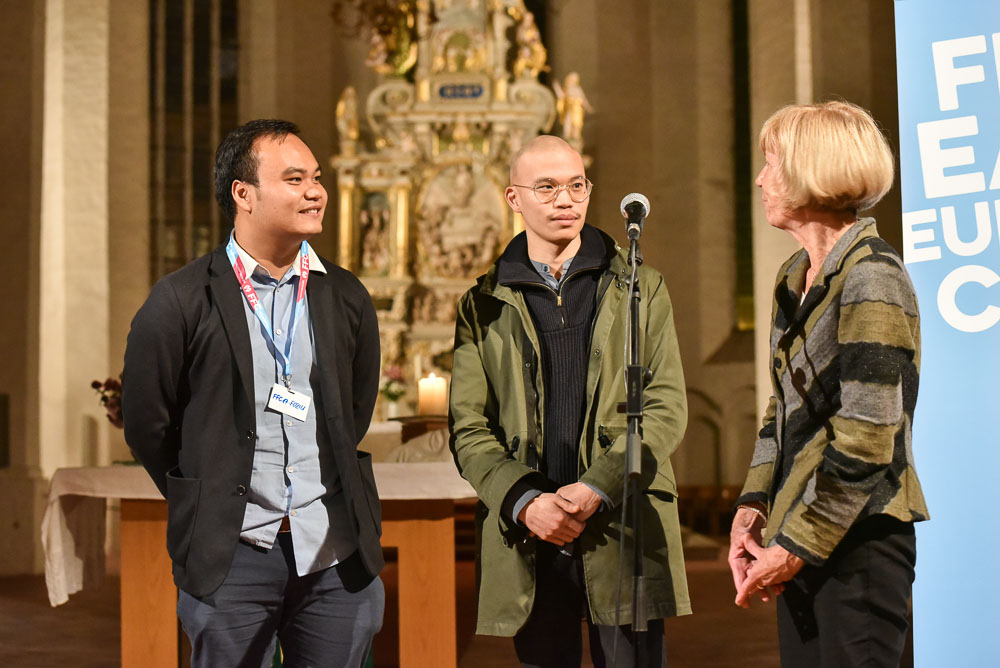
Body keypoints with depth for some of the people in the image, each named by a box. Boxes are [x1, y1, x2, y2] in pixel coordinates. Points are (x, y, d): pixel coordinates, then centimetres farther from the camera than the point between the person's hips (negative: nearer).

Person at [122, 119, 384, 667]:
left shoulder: (346, 298, 6)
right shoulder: (180, 303, -6)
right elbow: (147, 425, 2)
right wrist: (206, 504, 9)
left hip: (337, 556, 3)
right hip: (231, 555, -3)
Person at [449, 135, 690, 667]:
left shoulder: (641, 289, 9)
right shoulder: (483, 307, 9)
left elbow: (667, 407, 0)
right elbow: (468, 428, 3)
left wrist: (597, 489, -12)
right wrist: (525, 502, -13)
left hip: (623, 528, 0)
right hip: (527, 536, 1)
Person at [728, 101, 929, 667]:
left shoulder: (871, 280, -15)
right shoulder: (795, 279, 12)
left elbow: (865, 445, -19)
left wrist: (795, 546, -15)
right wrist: (753, 509, 5)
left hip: (859, 541, -8)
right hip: (801, 538, 8)